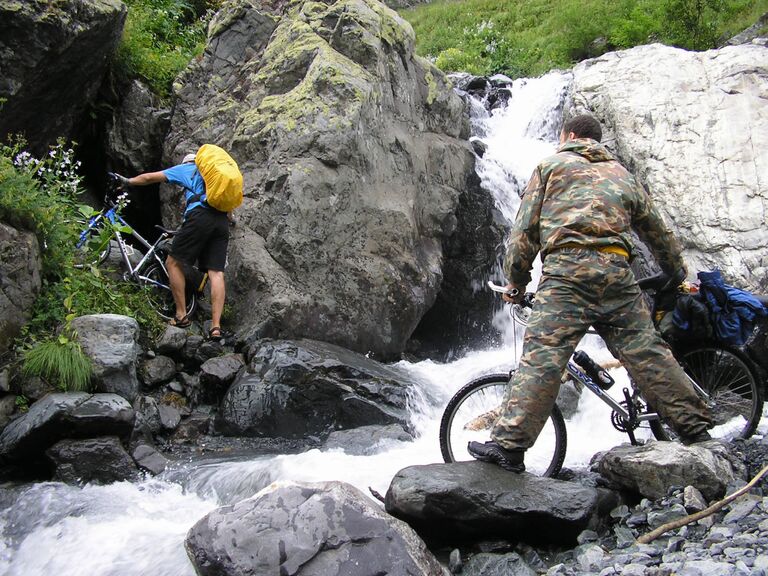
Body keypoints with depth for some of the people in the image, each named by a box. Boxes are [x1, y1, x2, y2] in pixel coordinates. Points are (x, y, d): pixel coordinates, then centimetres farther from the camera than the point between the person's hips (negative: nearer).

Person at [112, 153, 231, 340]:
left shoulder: (185, 168, 21)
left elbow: (150, 177, 24)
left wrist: (128, 181, 38)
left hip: (199, 216, -5)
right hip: (222, 221, 5)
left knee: (173, 263, 7)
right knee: (216, 273, -2)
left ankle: (181, 315, 4)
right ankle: (216, 326, -12)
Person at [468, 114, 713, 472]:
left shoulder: (551, 165, 20)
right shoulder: (621, 174, 30)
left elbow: (525, 229, 11)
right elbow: (658, 232, 35)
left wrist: (515, 283, 17)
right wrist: (679, 277, 48)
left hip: (567, 268, -4)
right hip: (616, 269, 4)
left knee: (542, 355, -14)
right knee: (648, 354, 7)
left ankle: (508, 445, -21)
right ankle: (697, 432, 9)